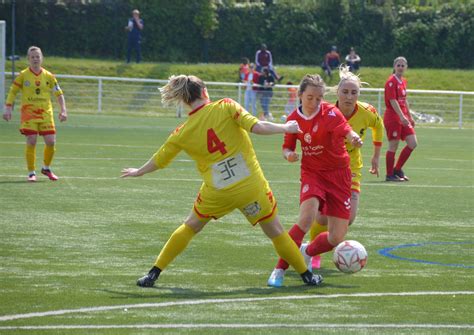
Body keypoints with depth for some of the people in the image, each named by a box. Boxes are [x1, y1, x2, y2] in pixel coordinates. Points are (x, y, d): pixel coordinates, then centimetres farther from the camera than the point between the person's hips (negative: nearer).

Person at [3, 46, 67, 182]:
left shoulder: (49, 76, 5)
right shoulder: (23, 75, 0)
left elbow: (59, 94, 11)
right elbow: (13, 92, 4)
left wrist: (63, 110, 0)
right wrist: (8, 108, -7)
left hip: (46, 114, 2)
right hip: (29, 113, -2)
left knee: (51, 142, -3)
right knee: (31, 142, -10)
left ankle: (46, 168, 21)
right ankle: (31, 173, 2)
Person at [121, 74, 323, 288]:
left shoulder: (182, 134, 0)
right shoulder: (226, 107, -9)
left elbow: (159, 160, 14)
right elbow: (256, 127, -17)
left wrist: (139, 172, 33)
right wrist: (286, 128, -2)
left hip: (217, 193, 2)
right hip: (252, 187, -2)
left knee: (190, 228, 23)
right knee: (276, 232, 14)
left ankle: (153, 274, 21)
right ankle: (307, 276, 23)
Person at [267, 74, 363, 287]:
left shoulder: (330, 113, -14)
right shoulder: (293, 119, -1)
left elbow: (345, 130, -34)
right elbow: (287, 147, 12)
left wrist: (354, 138, -58)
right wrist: (289, 155, -13)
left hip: (338, 173, -1)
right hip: (312, 173, 1)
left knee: (336, 238, -3)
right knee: (306, 218, -28)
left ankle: (306, 253, 30)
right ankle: (280, 270, -18)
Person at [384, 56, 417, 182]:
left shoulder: (403, 81, 14)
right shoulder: (391, 82, -11)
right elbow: (393, 101, -19)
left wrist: (409, 117, 23)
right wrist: (401, 116, -26)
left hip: (403, 117, 9)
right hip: (393, 117, -9)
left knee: (413, 143, 5)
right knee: (393, 146, -4)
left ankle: (397, 170, 15)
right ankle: (390, 175, 5)